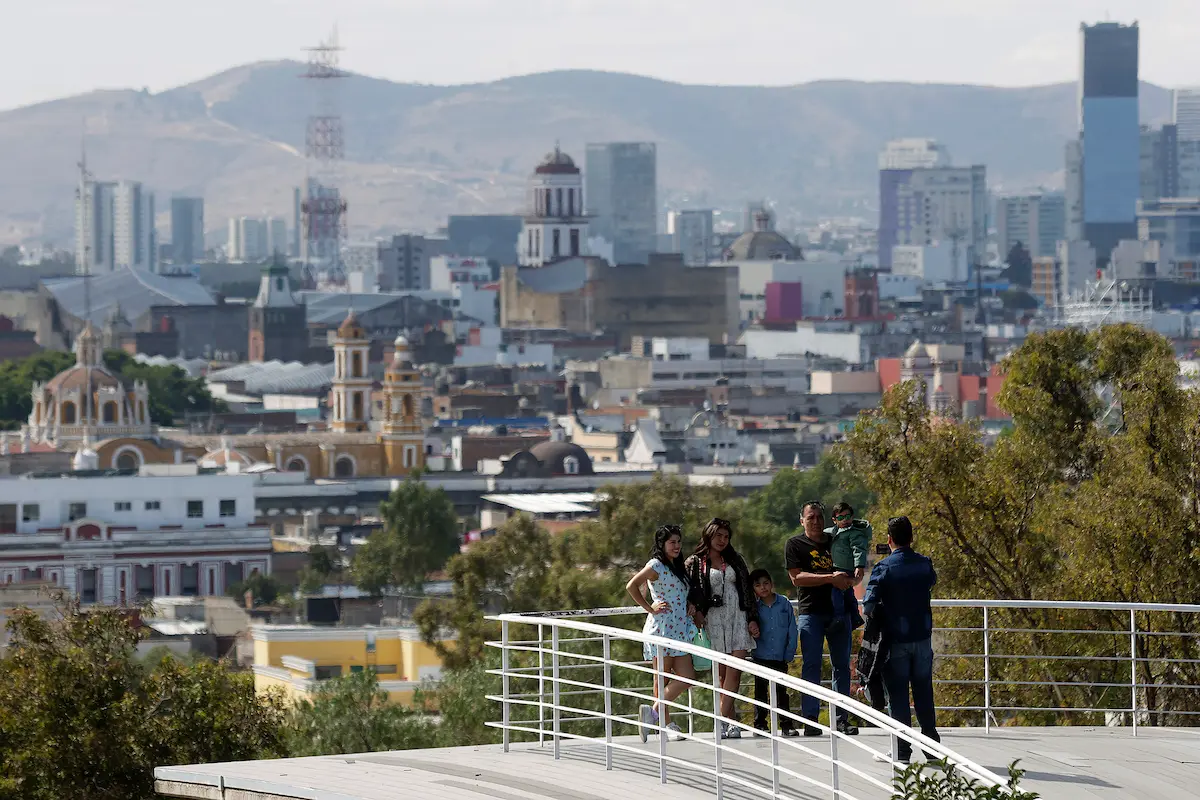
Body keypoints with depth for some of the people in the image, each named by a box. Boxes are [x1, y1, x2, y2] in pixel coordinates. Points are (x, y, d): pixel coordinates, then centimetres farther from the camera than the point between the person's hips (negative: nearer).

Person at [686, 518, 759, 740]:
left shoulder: (734, 560, 15)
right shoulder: (695, 563, 5)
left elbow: (748, 590, 14)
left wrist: (752, 619, 7)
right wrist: (696, 613, -12)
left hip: (738, 617, 2)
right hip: (713, 620, -2)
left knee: (734, 671, -12)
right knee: (723, 674, -2)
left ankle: (724, 721, -16)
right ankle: (729, 722, 0)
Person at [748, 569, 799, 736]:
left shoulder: (784, 604, -1)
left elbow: (792, 630, 1)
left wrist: (790, 653, -4)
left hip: (780, 658, 0)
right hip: (761, 657, 0)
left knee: (781, 691, 6)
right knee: (761, 691, 6)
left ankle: (787, 724, 9)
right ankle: (760, 724, 12)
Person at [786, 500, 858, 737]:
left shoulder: (836, 542, 16)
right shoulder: (795, 544, 5)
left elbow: (854, 575, 21)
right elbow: (796, 577, -8)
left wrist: (845, 580, -4)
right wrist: (830, 578, -16)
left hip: (839, 610, 4)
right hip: (811, 612, -4)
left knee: (842, 666, 3)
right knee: (811, 666, -8)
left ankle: (842, 719, 5)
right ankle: (810, 720, -8)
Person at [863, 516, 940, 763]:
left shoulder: (884, 568, -11)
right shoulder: (925, 564, 0)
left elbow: (869, 604, -15)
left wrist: (872, 613, 6)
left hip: (896, 640, -3)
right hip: (922, 638, 3)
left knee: (898, 695, 1)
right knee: (923, 692, 14)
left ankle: (902, 749, 0)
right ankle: (931, 742, 19)